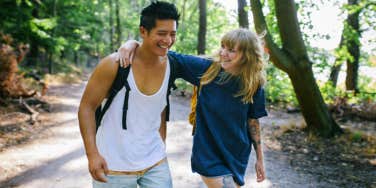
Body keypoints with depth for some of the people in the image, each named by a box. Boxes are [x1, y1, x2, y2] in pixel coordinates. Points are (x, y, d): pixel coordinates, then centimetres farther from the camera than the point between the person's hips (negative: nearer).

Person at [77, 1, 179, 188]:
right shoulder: (114, 64, -14)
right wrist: (92, 154, -17)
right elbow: (87, 107, -9)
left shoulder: (170, 68, -2)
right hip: (114, 165, -3)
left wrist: (161, 149, 11)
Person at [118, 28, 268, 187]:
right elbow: (170, 57, -12)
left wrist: (259, 158, 8)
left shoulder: (253, 85, -8)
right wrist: (134, 43, -25)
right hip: (209, 156, -3)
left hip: (238, 157, 3)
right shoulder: (207, 69, -14)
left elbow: (253, 121, 2)